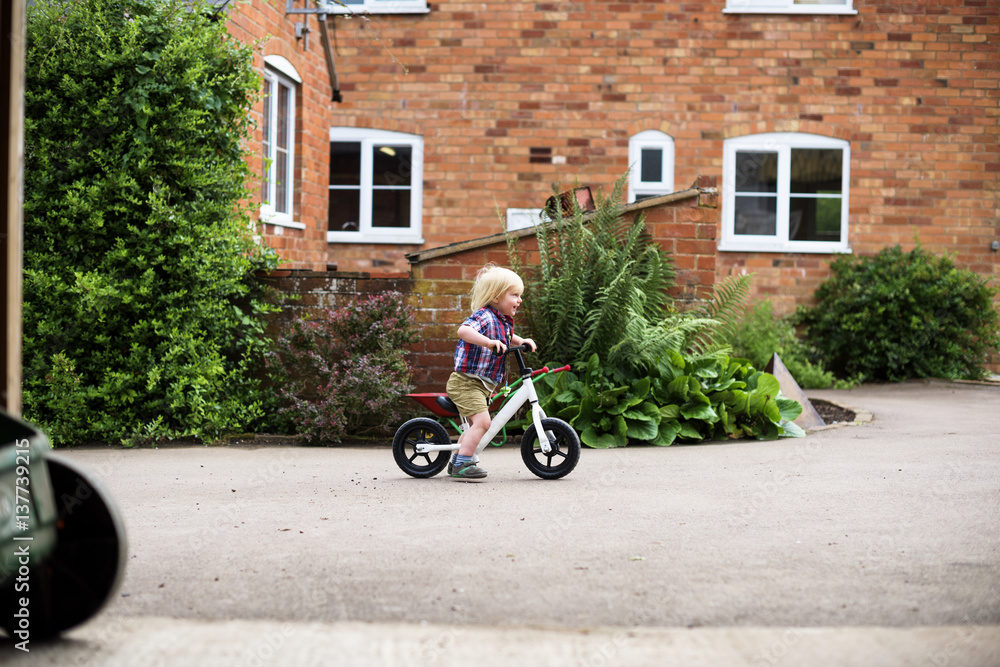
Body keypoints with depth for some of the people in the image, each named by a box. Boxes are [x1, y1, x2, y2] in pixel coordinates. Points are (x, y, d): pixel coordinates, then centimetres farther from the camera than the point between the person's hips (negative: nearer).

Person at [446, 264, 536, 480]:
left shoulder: (505, 321, 11)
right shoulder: (484, 316, -19)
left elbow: (508, 338, 34)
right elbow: (463, 330, -38)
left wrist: (522, 341, 16)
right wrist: (489, 342, -47)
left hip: (482, 385, 10)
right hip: (466, 381, -10)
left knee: (475, 425, 20)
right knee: (481, 421, -20)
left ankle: (456, 462, 34)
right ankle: (462, 464, -15)